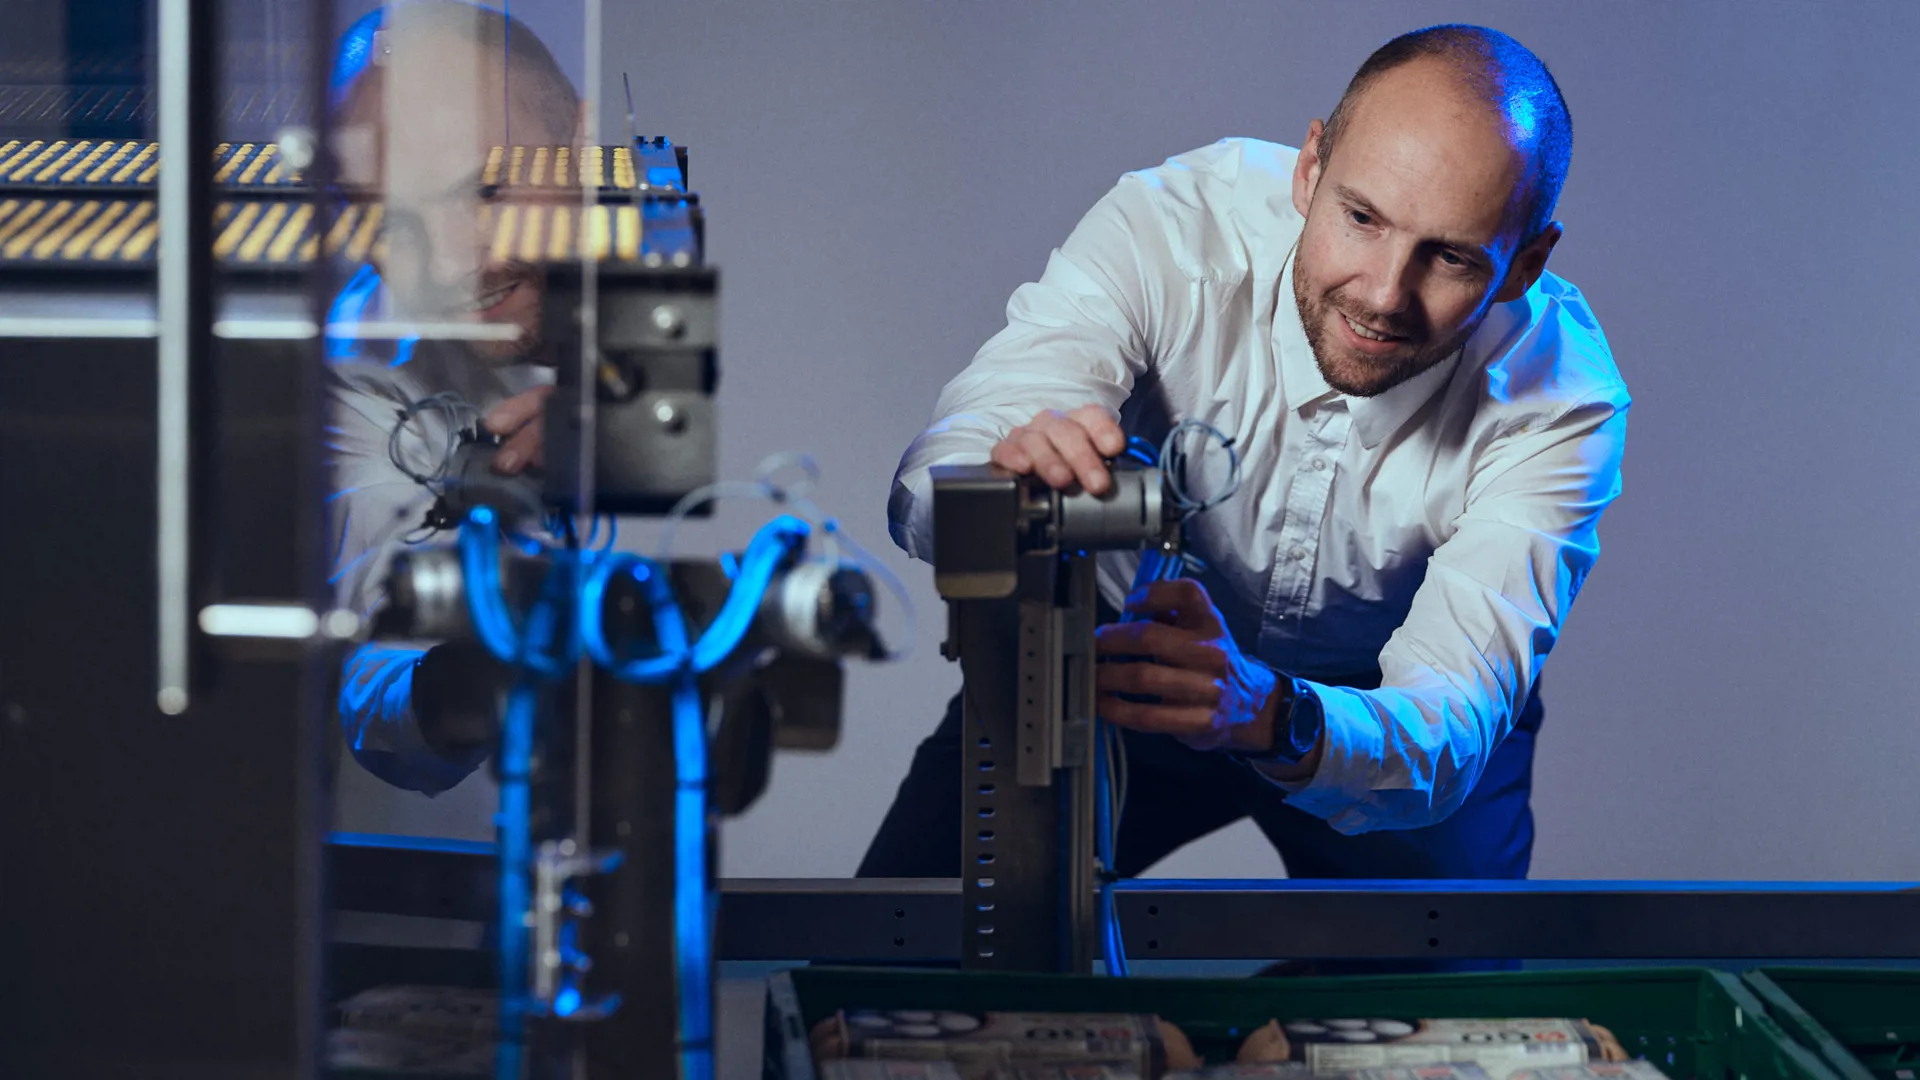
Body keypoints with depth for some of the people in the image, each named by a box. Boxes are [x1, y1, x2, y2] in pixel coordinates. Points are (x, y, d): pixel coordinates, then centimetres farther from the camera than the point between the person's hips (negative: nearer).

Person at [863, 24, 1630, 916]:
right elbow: (927, 496, -37)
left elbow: (1444, 734, -39)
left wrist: (1269, 717, -60)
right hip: (1125, 645, -1)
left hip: (1381, 700, 1)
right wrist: (1013, 470, -61)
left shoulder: (1559, 398, -30)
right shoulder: (1168, 230, -29)